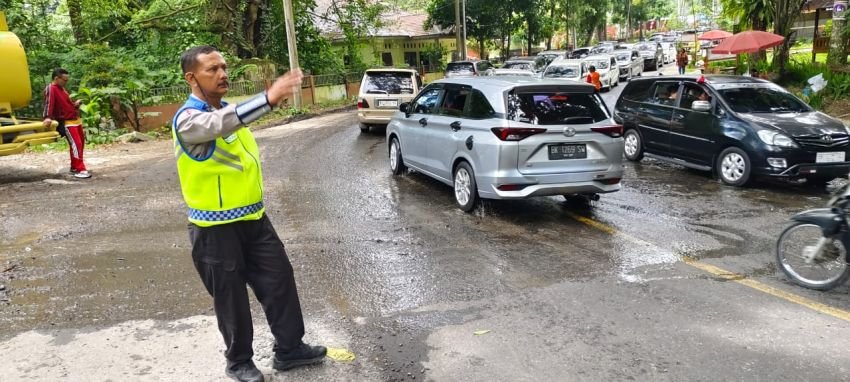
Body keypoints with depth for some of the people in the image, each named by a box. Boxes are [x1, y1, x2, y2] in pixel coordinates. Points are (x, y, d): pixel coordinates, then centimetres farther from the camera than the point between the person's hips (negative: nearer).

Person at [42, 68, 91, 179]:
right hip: (66, 122, -10)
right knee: (76, 144, -15)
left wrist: (75, 104, 7)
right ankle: (79, 169, -14)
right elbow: (48, 103, -28)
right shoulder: (51, 89, -13)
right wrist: (47, 117, -41)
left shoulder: (61, 88, 17)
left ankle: (75, 168, 27)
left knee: (81, 143, 15)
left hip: (75, 120, 10)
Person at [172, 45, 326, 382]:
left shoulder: (229, 110, 8)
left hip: (254, 218, 7)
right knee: (230, 297, 7)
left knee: (280, 279, 10)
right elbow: (219, 124, -42)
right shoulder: (188, 119, -18)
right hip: (216, 228, -7)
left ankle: (289, 348, 25)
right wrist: (268, 98, -54)